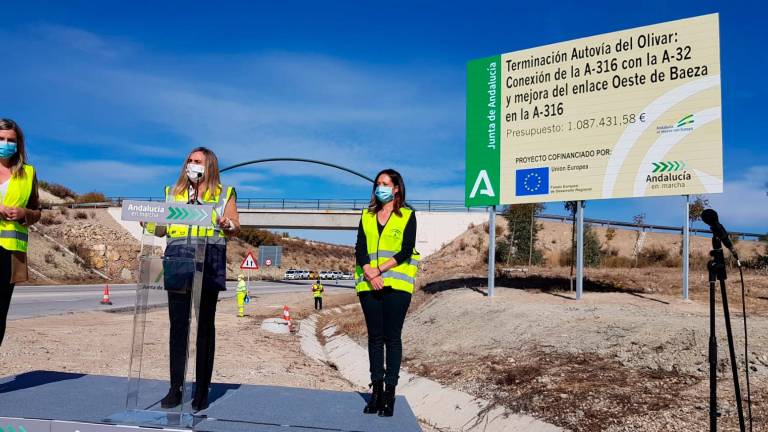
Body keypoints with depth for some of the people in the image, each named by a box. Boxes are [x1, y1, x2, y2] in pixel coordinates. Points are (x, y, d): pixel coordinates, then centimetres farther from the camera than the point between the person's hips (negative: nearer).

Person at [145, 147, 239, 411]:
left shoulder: (224, 193, 12)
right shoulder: (173, 193, 21)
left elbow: (236, 227, 6)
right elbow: (162, 229, 18)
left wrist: (228, 225, -16)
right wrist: (150, 224, -2)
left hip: (208, 261, -3)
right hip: (177, 260, 3)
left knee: (205, 326, 1)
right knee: (178, 325, 1)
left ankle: (202, 389, 7)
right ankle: (176, 387, 7)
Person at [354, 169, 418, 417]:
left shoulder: (407, 215, 5)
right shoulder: (367, 215, 15)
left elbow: (406, 251, -5)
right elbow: (360, 250, 5)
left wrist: (380, 269, -13)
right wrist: (369, 274, -12)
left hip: (396, 284, -3)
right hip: (369, 284, 3)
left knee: (392, 338, -2)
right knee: (374, 337, 7)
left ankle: (390, 392, 4)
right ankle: (376, 390, 13)